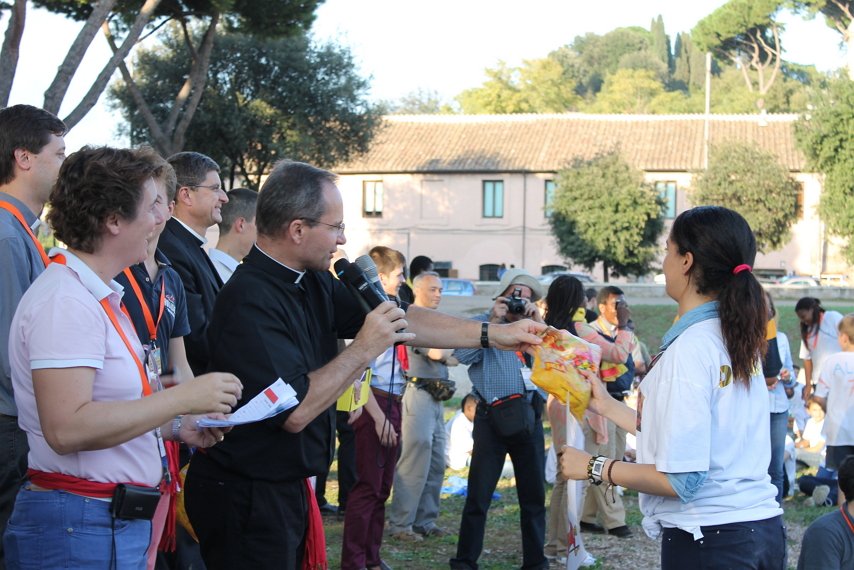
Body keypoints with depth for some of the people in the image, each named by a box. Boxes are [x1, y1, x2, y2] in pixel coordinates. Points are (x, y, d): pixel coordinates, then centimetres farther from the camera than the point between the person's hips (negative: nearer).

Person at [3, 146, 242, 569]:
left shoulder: (100, 296, 14)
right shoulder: (66, 300, -17)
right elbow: (66, 429, -27)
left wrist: (176, 428, 7)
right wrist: (183, 398, -22)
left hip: (119, 521, 10)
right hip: (80, 531, -10)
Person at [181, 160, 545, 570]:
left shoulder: (314, 284, 4)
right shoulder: (249, 301, -23)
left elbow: (403, 321, 10)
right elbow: (294, 412, -27)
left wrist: (494, 335, 8)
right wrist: (364, 350, -19)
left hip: (289, 487, 9)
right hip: (247, 497, -8)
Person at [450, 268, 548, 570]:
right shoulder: (483, 323, 7)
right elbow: (463, 354, -11)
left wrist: (538, 322, -2)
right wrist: (494, 321, -9)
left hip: (530, 416, 4)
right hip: (492, 417, -4)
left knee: (534, 494, 9)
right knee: (479, 494, -2)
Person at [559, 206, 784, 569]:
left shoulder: (691, 347, -17)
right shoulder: (738, 340, 7)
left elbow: (680, 478, -20)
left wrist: (593, 468, -9)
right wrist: (607, 406, 24)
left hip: (709, 539, -8)